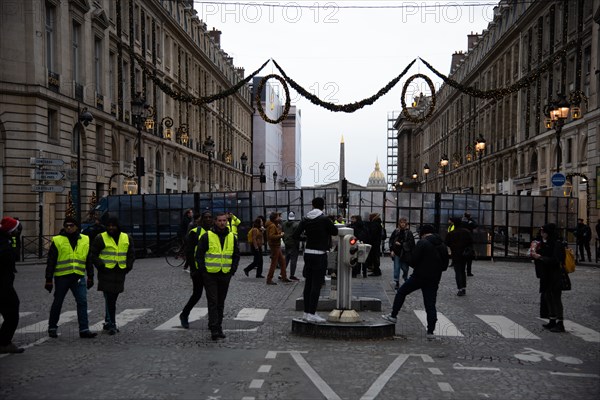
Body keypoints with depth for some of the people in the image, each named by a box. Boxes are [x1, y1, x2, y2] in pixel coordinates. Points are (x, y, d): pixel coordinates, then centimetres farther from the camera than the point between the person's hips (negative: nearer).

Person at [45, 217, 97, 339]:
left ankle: (84, 330, -4)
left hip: (78, 277, 2)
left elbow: (89, 260, 15)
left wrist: (90, 277, 12)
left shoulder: (85, 240, 9)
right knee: (57, 303, 9)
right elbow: (51, 262, 0)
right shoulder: (57, 241, -1)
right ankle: (52, 328, 26)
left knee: (82, 302, -6)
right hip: (61, 277, -2)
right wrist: (48, 279, -3)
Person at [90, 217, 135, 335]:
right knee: (109, 299, -10)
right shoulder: (101, 238, -2)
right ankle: (111, 324, -9)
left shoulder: (126, 238, 9)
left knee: (113, 299, 12)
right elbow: (93, 254, 0)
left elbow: (131, 254, 17)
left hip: (120, 273, 4)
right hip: (106, 273, -4)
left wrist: (128, 267, 5)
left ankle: (108, 322, 25)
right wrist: (101, 266, -9)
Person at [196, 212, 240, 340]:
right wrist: (203, 271, -7)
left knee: (221, 302, 11)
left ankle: (218, 327, 21)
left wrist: (233, 270, 5)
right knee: (212, 301, -7)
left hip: (225, 275, 4)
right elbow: (199, 254, -2)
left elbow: (236, 255, 15)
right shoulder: (207, 236, -5)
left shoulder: (232, 237, 7)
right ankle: (214, 329, -8)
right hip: (210, 275, -4)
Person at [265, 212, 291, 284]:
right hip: (274, 246, -11)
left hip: (277, 246, 11)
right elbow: (271, 236, -28)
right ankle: (269, 280, -1)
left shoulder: (275, 225, 14)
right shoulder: (272, 226, -18)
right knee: (274, 263, -6)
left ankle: (284, 277, 23)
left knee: (282, 261, 16)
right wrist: (280, 235, -20)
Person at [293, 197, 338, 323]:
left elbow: (296, 235, 0)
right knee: (316, 285, -3)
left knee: (308, 284, 12)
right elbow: (335, 232, -1)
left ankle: (307, 312, 18)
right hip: (320, 255, -6)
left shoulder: (306, 219, 2)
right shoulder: (324, 219, -13)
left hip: (308, 253, 6)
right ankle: (312, 314, -3)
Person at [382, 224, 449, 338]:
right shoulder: (443, 246, 10)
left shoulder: (422, 243, -11)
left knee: (401, 292, 13)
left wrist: (417, 266, 6)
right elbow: (445, 265, 13)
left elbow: (413, 260, -15)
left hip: (419, 276, -5)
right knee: (430, 305, 7)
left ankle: (393, 315, 16)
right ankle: (430, 331, 4)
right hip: (434, 279, 5)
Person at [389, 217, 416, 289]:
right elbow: (391, 240, 5)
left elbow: (411, 243, -8)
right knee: (396, 268, -1)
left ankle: (405, 279, 35)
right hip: (397, 253, 1)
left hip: (405, 253, -1)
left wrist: (401, 244, -12)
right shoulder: (396, 231, 3)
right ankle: (397, 282, 6)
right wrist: (391, 250, -2)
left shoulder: (408, 232, -4)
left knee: (405, 268, 8)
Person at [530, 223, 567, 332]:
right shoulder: (546, 244, 12)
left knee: (555, 297, -8)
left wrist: (539, 257, -19)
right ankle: (552, 321, 19)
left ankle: (560, 323, -5)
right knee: (547, 296, 11)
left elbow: (555, 260, -21)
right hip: (546, 275, 9)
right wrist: (535, 253, 0)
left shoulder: (557, 244, -14)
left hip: (555, 276, -9)